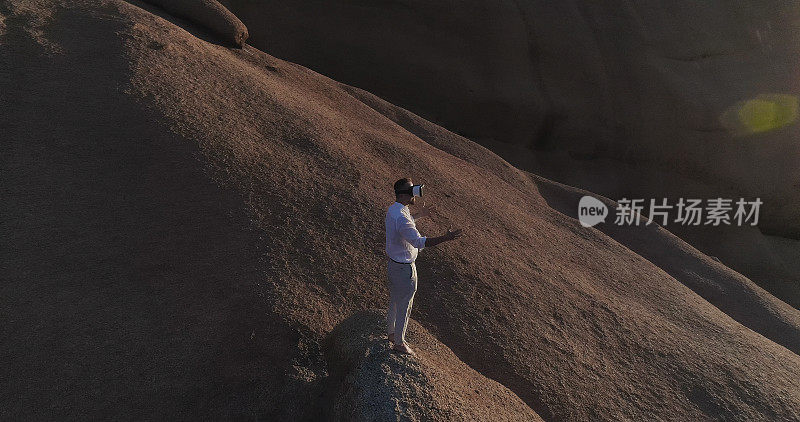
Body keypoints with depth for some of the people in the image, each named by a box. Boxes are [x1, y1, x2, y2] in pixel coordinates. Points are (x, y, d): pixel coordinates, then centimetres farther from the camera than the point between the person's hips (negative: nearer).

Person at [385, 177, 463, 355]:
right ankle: (399, 342, 27)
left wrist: (418, 214, 28)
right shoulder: (402, 218, -31)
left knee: (394, 301, 26)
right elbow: (419, 242, -38)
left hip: (393, 262, 10)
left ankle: (391, 333, 45)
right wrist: (446, 238, -40)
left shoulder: (392, 209, 2)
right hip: (404, 268, -10)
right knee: (404, 306, 9)